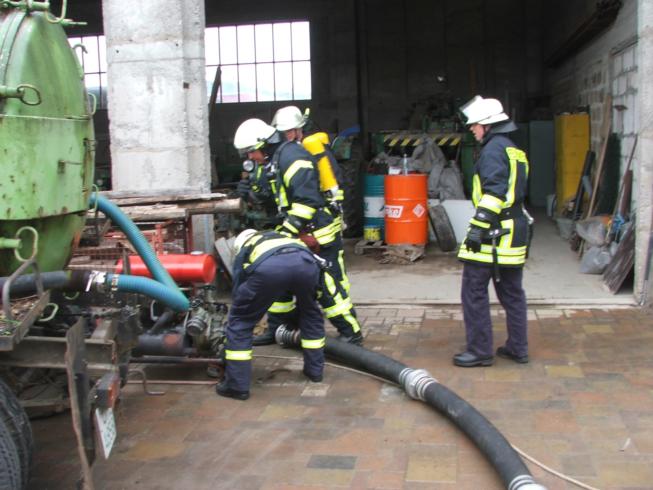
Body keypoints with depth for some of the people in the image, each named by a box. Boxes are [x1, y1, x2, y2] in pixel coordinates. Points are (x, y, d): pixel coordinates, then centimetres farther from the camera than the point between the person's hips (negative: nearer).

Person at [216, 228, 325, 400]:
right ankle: (315, 370, 38)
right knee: (311, 314, 33)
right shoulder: (282, 237, 49)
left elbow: (238, 293, 38)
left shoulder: (243, 251, 39)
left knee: (240, 320, 18)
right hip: (305, 261, 3)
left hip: (268, 267, -3)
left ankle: (236, 385, 19)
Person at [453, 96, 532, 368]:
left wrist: (478, 227, -24)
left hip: (493, 234, -10)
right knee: (512, 292, 15)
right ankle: (518, 348, 22)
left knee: (474, 292, -2)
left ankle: (480, 351, 3)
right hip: (515, 232, 10)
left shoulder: (494, 149, -11)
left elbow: (493, 192, -22)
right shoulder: (514, 150, 19)